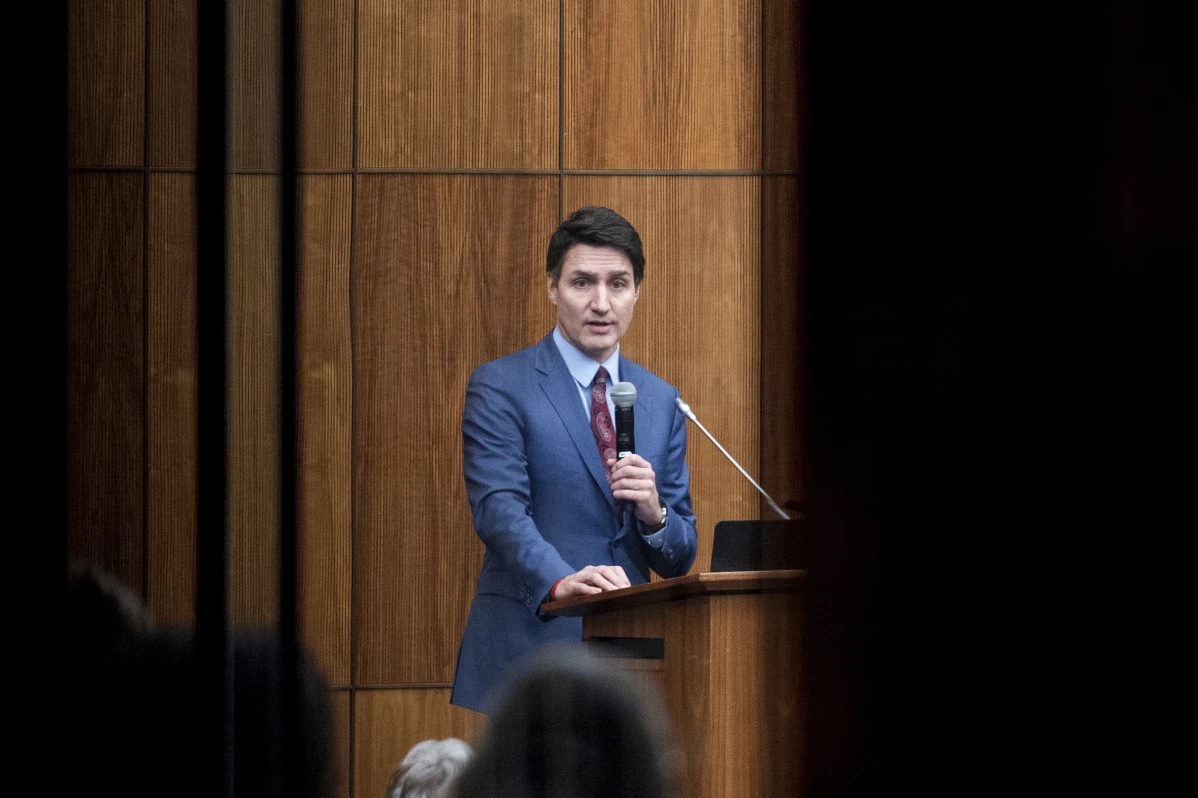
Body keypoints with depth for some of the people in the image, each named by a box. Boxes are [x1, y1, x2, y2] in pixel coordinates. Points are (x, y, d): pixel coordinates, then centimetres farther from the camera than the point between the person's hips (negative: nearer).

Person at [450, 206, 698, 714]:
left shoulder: (661, 402, 14)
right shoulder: (499, 387, -1)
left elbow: (679, 561, 14)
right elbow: (498, 511, -15)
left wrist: (654, 514, -9)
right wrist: (561, 582, -33)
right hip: (525, 654, -4)